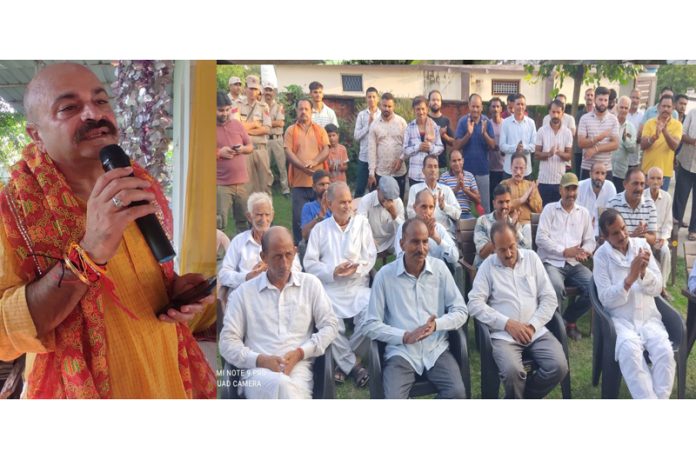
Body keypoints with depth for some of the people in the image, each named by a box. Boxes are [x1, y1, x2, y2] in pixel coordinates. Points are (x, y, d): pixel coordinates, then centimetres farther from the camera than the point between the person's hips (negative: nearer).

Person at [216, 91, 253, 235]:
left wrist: (243, 149, -6)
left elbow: (251, 147, 16)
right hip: (220, 184, -5)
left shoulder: (237, 124, 10)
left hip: (242, 182, 5)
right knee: (219, 224, -6)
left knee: (244, 221, 15)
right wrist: (218, 152, -17)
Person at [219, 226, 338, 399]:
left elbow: (330, 325, 10)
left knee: (284, 387, -36)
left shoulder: (310, 284, 14)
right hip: (258, 369, -1)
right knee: (281, 385, -38)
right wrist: (260, 359, -11)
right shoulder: (243, 292, 11)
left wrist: (300, 353, -6)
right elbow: (227, 342, 7)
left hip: (298, 367, 1)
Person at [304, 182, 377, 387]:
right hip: (330, 289, -1)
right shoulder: (320, 229, 13)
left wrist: (355, 270, -14)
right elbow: (310, 262, 4)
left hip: (358, 287, 1)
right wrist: (333, 272, -12)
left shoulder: (362, 223, 14)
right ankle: (352, 365, -5)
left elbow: (370, 257, 5)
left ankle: (342, 360, -5)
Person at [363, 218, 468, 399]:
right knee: (393, 399, -28)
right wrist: (405, 336, -15)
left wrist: (436, 324, -15)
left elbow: (461, 311, 4)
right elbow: (371, 325, -2)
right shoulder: (385, 275, -2)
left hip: (437, 350, 2)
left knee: (457, 392, -23)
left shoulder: (439, 268, 4)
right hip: (401, 352, -2)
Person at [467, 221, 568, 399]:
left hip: (536, 331, 3)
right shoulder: (487, 266, 3)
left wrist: (532, 326, -7)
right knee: (512, 371, -30)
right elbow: (475, 303, -6)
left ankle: (523, 396, 5)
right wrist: (507, 323, -14)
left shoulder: (531, 258, 10)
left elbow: (549, 298, 6)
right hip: (504, 334, -3)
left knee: (559, 367, -20)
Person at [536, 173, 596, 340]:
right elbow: (541, 238, -6)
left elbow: (590, 240, 13)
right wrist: (565, 251, -14)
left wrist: (585, 251, -11)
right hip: (551, 262, -4)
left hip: (574, 264, 4)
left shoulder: (584, 213, 18)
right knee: (557, 287, -34)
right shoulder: (549, 209, 5)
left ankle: (569, 319, 3)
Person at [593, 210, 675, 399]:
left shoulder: (642, 245, 3)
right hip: (620, 320, -3)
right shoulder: (601, 255, -4)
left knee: (665, 351, -25)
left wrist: (644, 272, -21)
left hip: (649, 317, 3)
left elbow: (657, 289, 0)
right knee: (630, 351, -32)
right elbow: (606, 299, -11)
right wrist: (630, 278, -24)